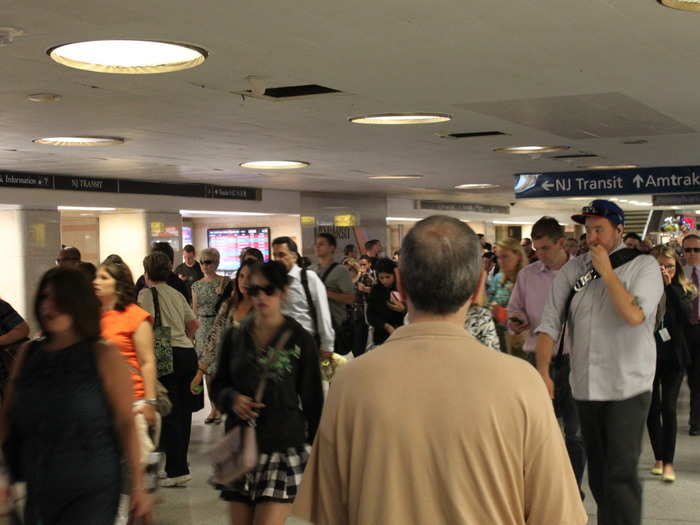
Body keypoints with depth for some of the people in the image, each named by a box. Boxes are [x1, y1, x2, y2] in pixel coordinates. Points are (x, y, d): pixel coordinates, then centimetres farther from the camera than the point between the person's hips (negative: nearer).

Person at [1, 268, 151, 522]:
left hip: (91, 493, -4)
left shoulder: (104, 356, -6)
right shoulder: (28, 353, 5)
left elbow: (125, 422, -7)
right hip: (37, 490, 4)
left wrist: (137, 484, -8)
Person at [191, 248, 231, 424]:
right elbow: (194, 312, 14)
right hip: (203, 329, 4)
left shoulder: (225, 282, -2)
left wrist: (221, 292, -16)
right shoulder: (197, 285, 10)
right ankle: (214, 408, 14)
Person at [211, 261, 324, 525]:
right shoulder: (234, 337, 8)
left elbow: (312, 399, 1)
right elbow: (219, 384, 15)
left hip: (283, 448, -4)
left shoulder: (300, 340, -2)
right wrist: (232, 398, -7)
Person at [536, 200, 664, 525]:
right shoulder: (573, 269, 4)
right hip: (586, 386, 5)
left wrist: (606, 272, -15)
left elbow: (634, 315, -22)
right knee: (598, 471, 17)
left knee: (621, 473, -8)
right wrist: (543, 372, -7)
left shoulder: (643, 266, -6)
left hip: (627, 387, -4)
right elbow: (550, 322, 2)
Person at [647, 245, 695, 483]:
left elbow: (687, 315, -19)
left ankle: (668, 462, 2)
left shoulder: (682, 290, 0)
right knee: (652, 408, 8)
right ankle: (659, 458, 22)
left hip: (673, 357, 0)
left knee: (668, 408, -5)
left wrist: (669, 285, -22)